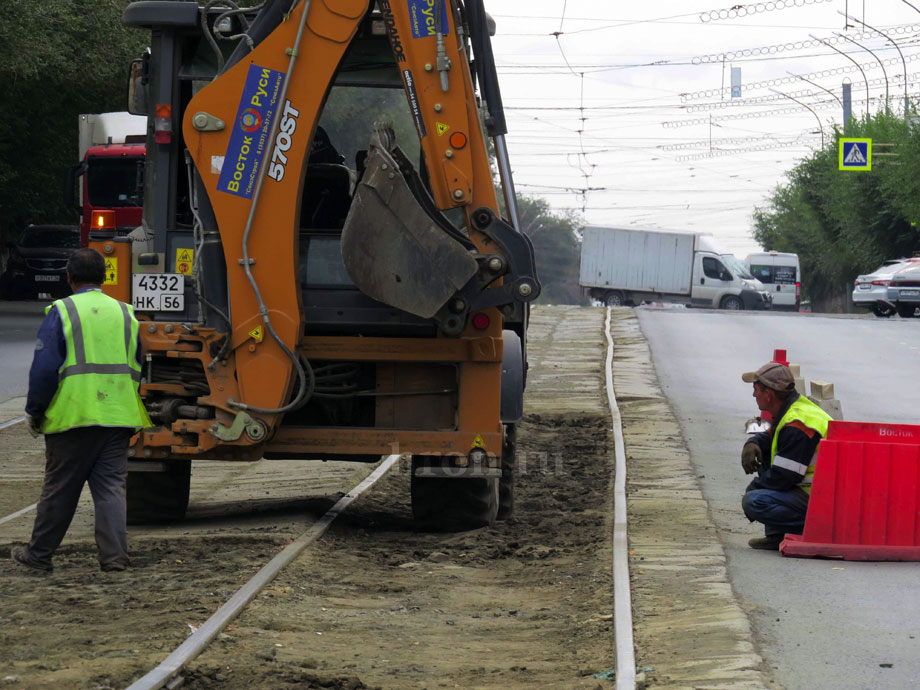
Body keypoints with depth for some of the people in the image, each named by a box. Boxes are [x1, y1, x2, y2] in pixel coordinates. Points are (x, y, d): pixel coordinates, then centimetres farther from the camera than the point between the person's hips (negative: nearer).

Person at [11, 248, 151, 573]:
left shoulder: (61, 312, -4)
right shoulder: (125, 314, 12)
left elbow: (44, 368, -8)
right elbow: (138, 370, 18)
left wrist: (34, 412, 2)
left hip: (72, 415, -3)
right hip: (119, 418, 3)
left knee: (58, 489, 6)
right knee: (111, 487, 5)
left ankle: (39, 554, 18)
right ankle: (114, 556, -4)